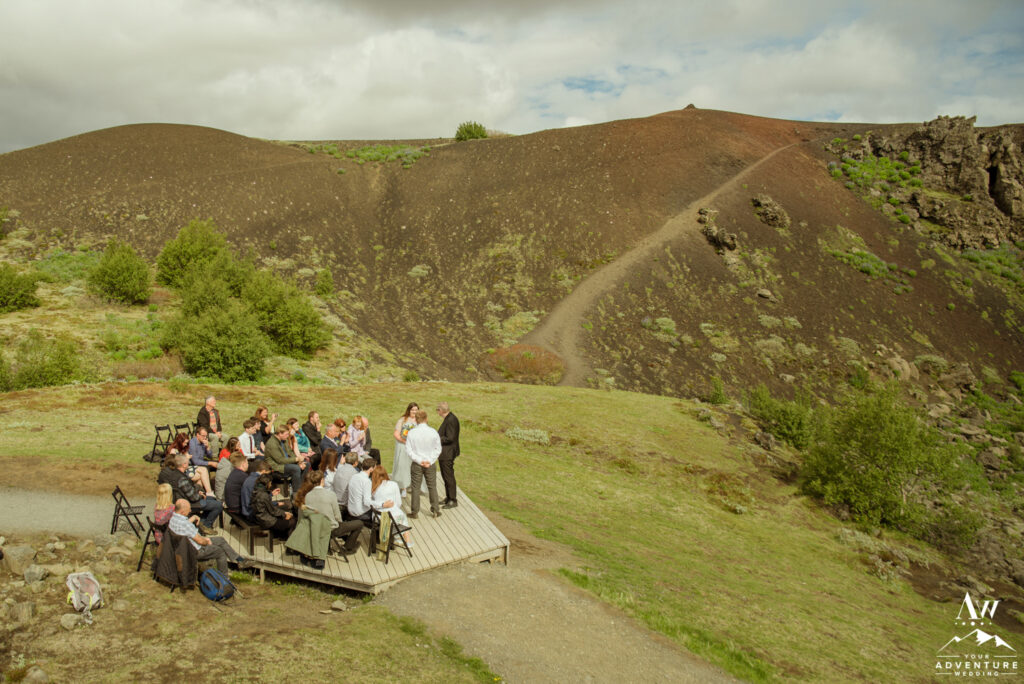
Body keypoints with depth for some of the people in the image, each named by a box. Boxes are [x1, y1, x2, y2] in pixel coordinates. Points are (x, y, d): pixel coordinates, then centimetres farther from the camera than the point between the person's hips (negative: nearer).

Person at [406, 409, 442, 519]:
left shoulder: (411, 433, -10)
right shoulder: (433, 432, -8)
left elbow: (409, 450, -10)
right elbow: (438, 449, -5)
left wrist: (419, 460, -8)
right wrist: (430, 460, -5)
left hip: (416, 464, -1)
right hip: (431, 464, 1)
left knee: (415, 488, 9)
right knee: (432, 487, 12)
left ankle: (414, 512, 15)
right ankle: (435, 511, 18)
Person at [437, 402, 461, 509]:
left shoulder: (451, 420, -21)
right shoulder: (448, 418, 11)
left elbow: (450, 438, -24)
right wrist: (437, 436, 7)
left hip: (447, 453, -11)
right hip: (444, 453, 11)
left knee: (449, 477, -3)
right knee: (445, 476, 18)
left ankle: (453, 501, 5)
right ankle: (448, 498, 29)